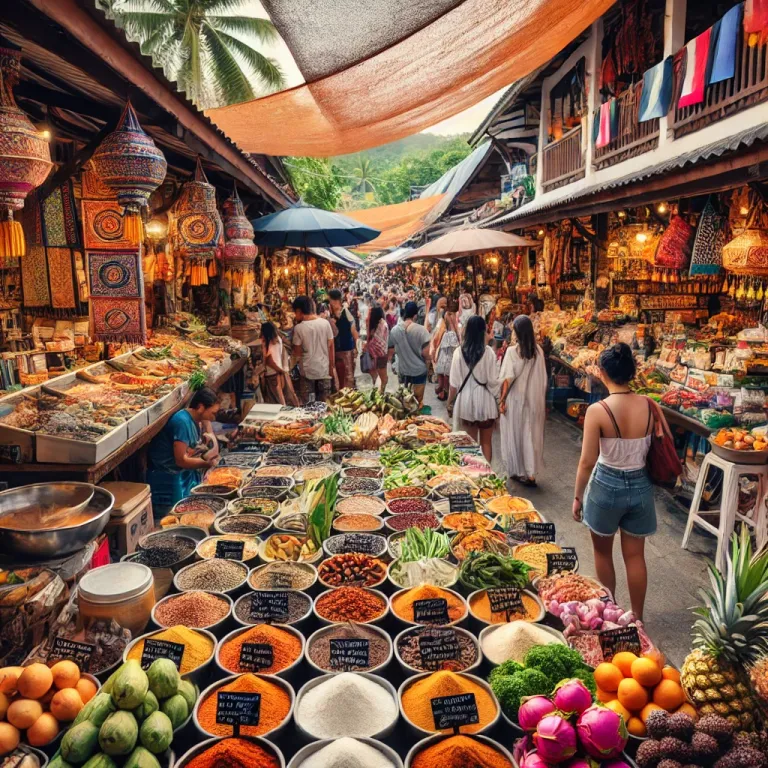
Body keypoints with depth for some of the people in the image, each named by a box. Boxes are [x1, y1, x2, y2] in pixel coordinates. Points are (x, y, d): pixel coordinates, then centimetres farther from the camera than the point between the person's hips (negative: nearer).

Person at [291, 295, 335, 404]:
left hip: (307, 370, -3)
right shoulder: (325, 323, -4)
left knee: (305, 404, 9)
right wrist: (332, 366, 8)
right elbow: (331, 346, 0)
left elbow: (297, 352, -7)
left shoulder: (299, 328, -12)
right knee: (323, 403, 12)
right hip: (324, 368, 3)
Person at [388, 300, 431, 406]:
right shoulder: (421, 330, -20)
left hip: (402, 370, 3)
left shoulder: (394, 330, -8)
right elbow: (426, 352, -21)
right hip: (419, 370, -3)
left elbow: (391, 351, 1)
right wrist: (428, 359, 1)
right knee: (418, 400, 16)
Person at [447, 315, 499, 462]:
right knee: (486, 441, 12)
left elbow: (454, 382, -4)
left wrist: (450, 403, 8)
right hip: (484, 400, -1)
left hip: (466, 400, 1)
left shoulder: (459, 352, -8)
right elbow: (493, 380, -9)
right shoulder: (488, 352, -11)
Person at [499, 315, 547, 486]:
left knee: (515, 434, 11)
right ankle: (530, 473, 13)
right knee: (531, 435, 11)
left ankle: (517, 470, 20)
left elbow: (507, 378, -14)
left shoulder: (512, 351, -13)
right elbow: (543, 379, 3)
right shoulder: (538, 350, -2)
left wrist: (502, 399, -6)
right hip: (534, 399, 4)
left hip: (516, 399, -3)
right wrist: (543, 401, 12)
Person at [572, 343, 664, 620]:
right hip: (641, 485, 4)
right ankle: (637, 617, 30)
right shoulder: (650, 406, -9)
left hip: (606, 486, -3)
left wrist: (577, 496, -4)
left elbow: (587, 462, -17)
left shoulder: (597, 411, -21)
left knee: (603, 551, 20)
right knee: (635, 556, 17)